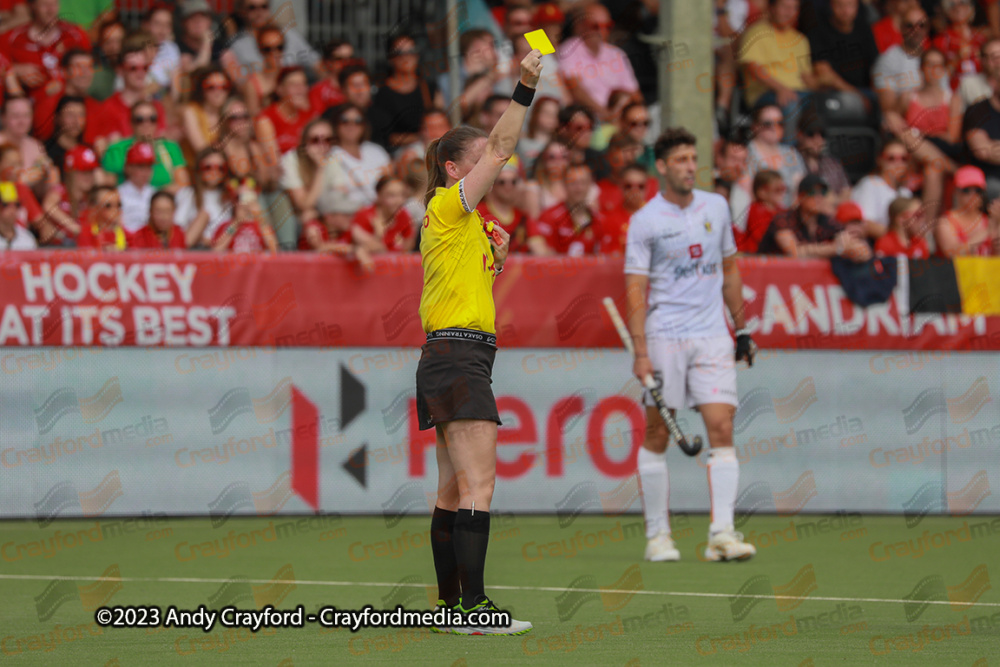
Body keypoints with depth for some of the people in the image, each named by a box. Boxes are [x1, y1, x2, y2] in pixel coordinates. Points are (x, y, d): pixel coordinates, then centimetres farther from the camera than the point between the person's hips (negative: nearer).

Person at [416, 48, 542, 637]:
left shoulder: (466, 222, 21)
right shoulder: (446, 207, -6)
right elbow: (501, 151, -16)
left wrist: (495, 260, 11)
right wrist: (525, 89, -16)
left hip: (452, 360, 10)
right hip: (458, 358, -10)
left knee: (455, 489, 9)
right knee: (478, 484, -15)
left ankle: (452, 604, 10)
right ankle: (473, 605, -21)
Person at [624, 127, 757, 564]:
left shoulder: (716, 208, 10)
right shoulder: (645, 221, -4)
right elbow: (635, 290, -7)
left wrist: (741, 327, 17)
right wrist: (641, 353, -15)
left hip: (712, 335, 3)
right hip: (664, 337, -3)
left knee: (722, 429, -9)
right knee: (657, 434, 2)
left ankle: (722, 533, -14)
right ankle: (657, 534, 11)